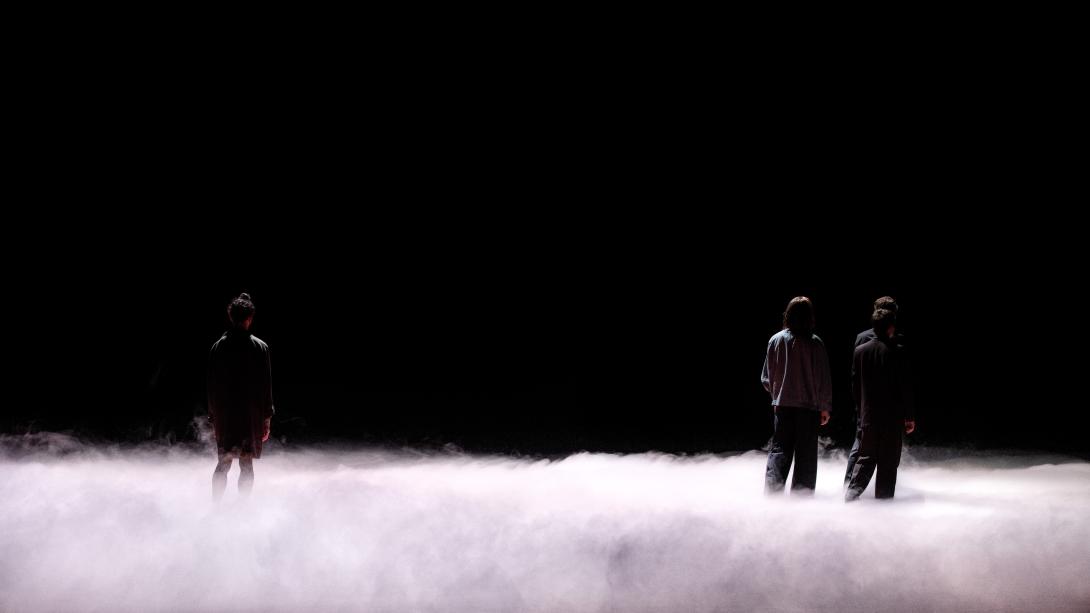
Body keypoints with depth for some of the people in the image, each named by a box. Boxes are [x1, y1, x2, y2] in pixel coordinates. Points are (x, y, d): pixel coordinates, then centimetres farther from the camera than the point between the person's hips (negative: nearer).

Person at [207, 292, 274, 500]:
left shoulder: (217, 347, 2)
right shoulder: (259, 347, -6)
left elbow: (211, 384, 5)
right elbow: (266, 385, -5)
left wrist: (213, 416, 13)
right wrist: (267, 418, 1)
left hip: (223, 413, 3)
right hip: (251, 413, -3)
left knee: (223, 463, 12)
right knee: (246, 464, 3)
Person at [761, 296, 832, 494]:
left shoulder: (776, 340, -2)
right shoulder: (815, 343, -9)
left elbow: (766, 378, 4)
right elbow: (823, 378, -6)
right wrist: (825, 407, 4)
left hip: (782, 404, 2)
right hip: (809, 405, -2)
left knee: (779, 450, 8)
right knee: (806, 454, 7)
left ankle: (772, 492, -5)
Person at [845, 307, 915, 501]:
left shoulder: (860, 350, 2)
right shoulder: (897, 352, -10)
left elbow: (855, 385, 7)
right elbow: (905, 386, -8)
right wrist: (909, 417, -2)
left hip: (868, 417, 4)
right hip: (892, 417, -4)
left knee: (866, 457, 11)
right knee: (888, 462, 5)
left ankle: (852, 492, -6)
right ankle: (883, 499, 6)